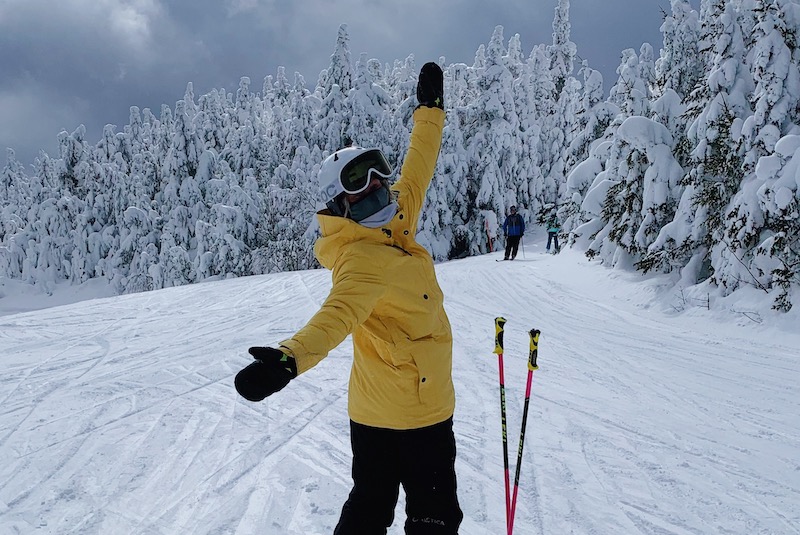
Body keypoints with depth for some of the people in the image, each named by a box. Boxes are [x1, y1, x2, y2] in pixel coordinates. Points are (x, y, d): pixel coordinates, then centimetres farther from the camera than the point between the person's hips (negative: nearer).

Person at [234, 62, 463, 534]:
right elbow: (338, 314, -42)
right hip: (416, 415, -9)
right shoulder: (364, 260, -25)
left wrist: (431, 107, 21)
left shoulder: (392, 227, 3)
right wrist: (289, 358, -61)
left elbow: (417, 172, 15)